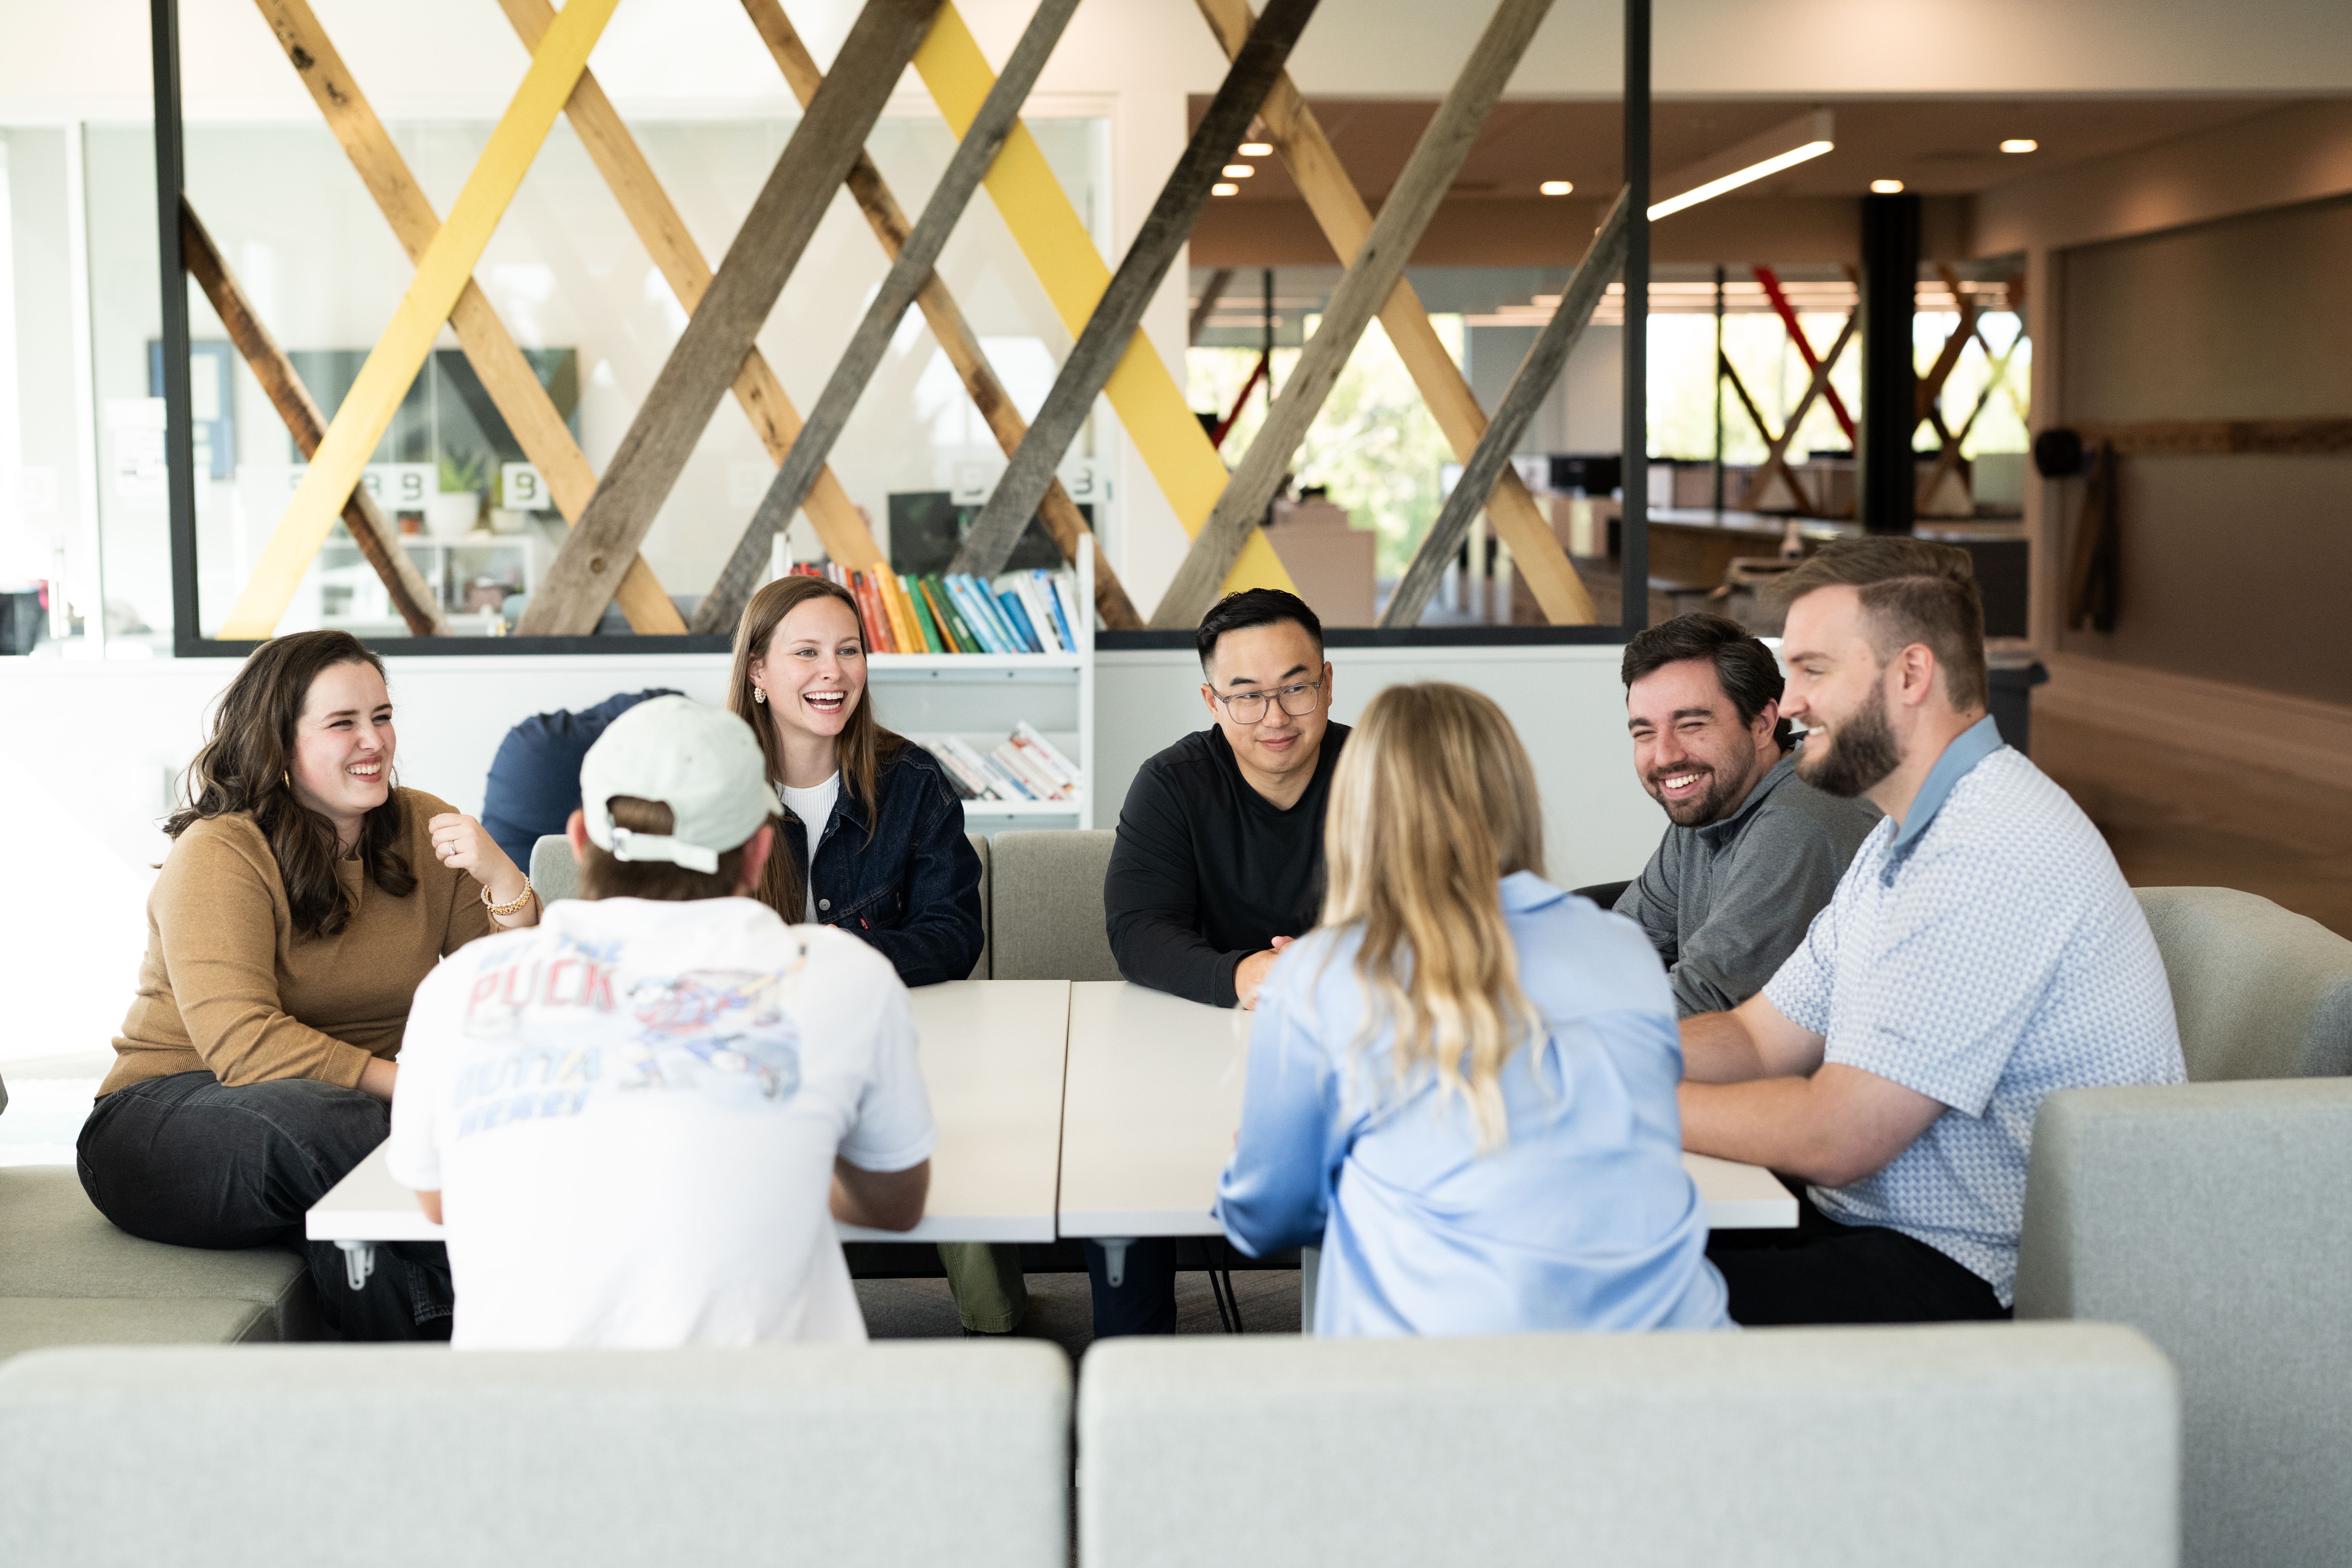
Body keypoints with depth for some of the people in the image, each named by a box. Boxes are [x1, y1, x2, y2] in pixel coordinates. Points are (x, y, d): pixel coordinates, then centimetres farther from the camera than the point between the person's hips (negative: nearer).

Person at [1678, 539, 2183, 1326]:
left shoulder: (1994, 856, -22)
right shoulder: (1902, 842, 14)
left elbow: (1833, 1137, -23)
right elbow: (1759, 1040, 11)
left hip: (1973, 1289, -10)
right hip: (1870, 1228, 10)